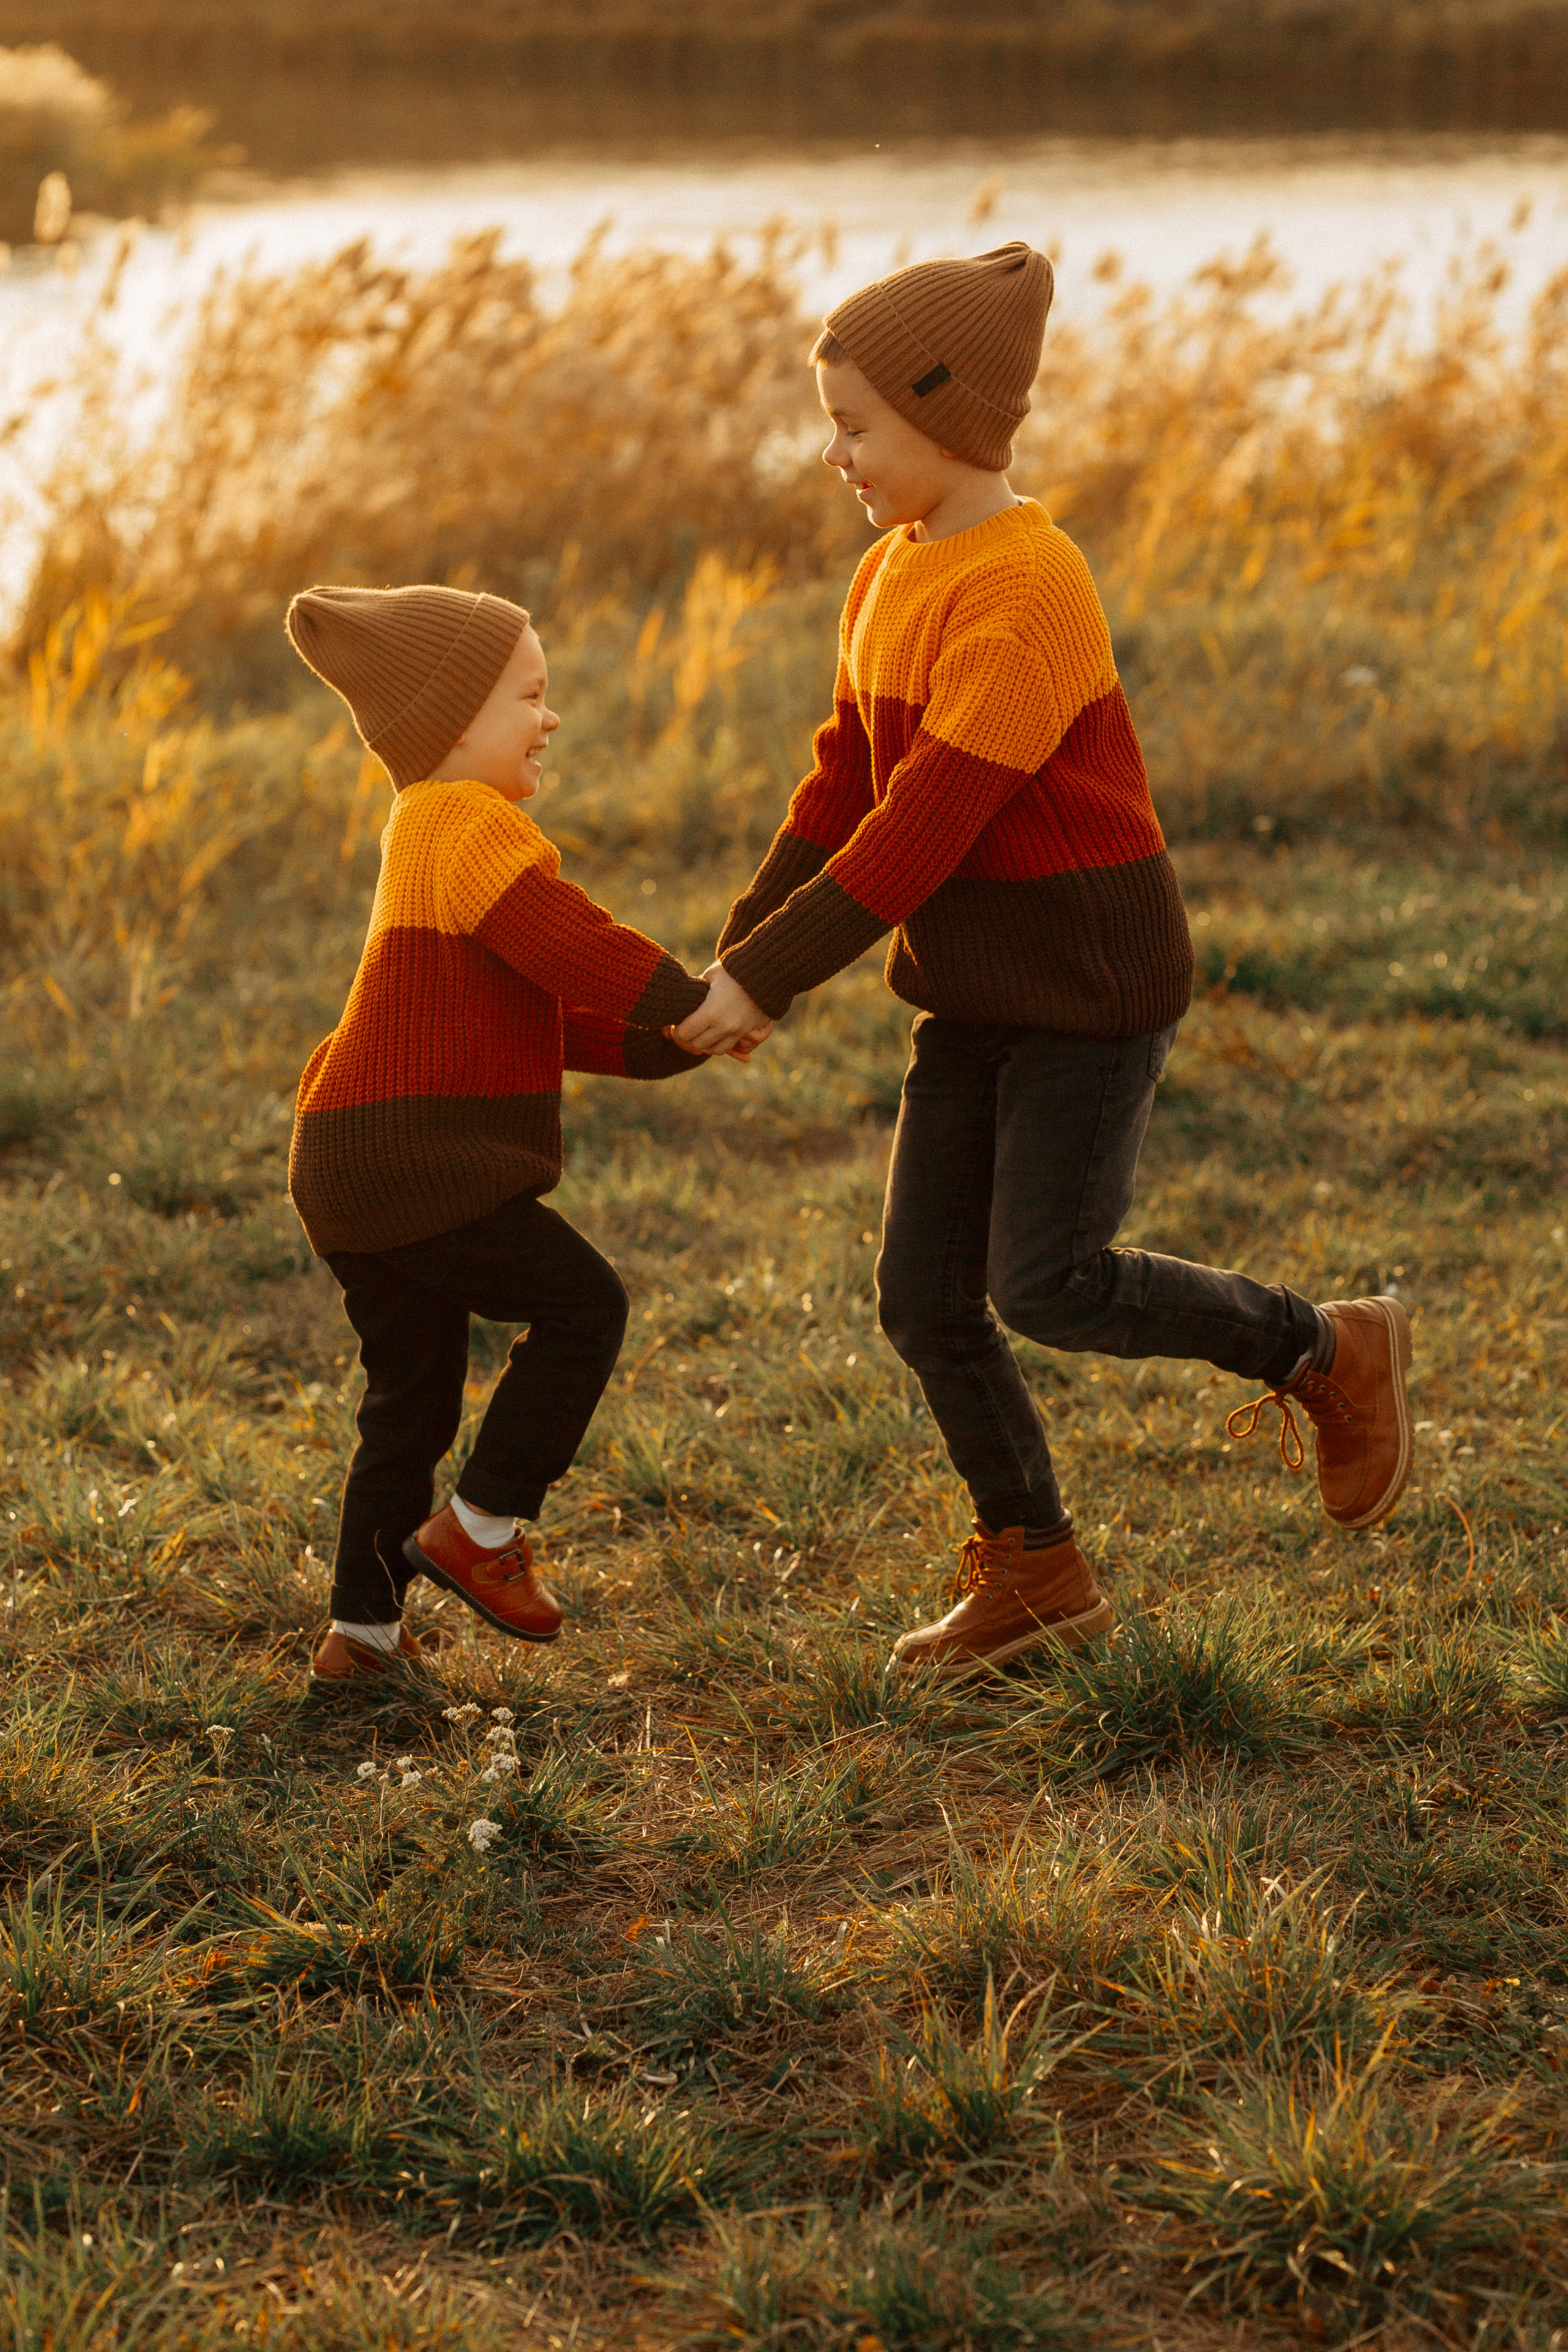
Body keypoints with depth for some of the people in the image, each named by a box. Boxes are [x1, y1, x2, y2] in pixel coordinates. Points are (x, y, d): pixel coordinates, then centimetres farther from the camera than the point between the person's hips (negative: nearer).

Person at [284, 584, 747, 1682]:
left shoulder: (434, 835, 23)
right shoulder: (473, 829, -12)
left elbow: (540, 1011, 22)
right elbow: (576, 948, -23)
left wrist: (653, 1043, 10)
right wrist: (697, 1005, -13)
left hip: (364, 1171, 11)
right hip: (412, 1163, -11)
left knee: (414, 1393, 16)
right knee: (582, 1303, -5)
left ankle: (363, 1629, 20)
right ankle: (480, 1528, 1)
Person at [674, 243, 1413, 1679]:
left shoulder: (1023, 591, -22)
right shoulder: (890, 579, 8)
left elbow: (928, 823, -24)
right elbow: (843, 790, 12)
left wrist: (772, 975, -21)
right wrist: (735, 958, 4)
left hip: (1091, 981, -9)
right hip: (978, 992, 9)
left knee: (1046, 1285, -7)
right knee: (925, 1297, 7)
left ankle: (1325, 1354, 14)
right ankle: (1034, 1571, 22)